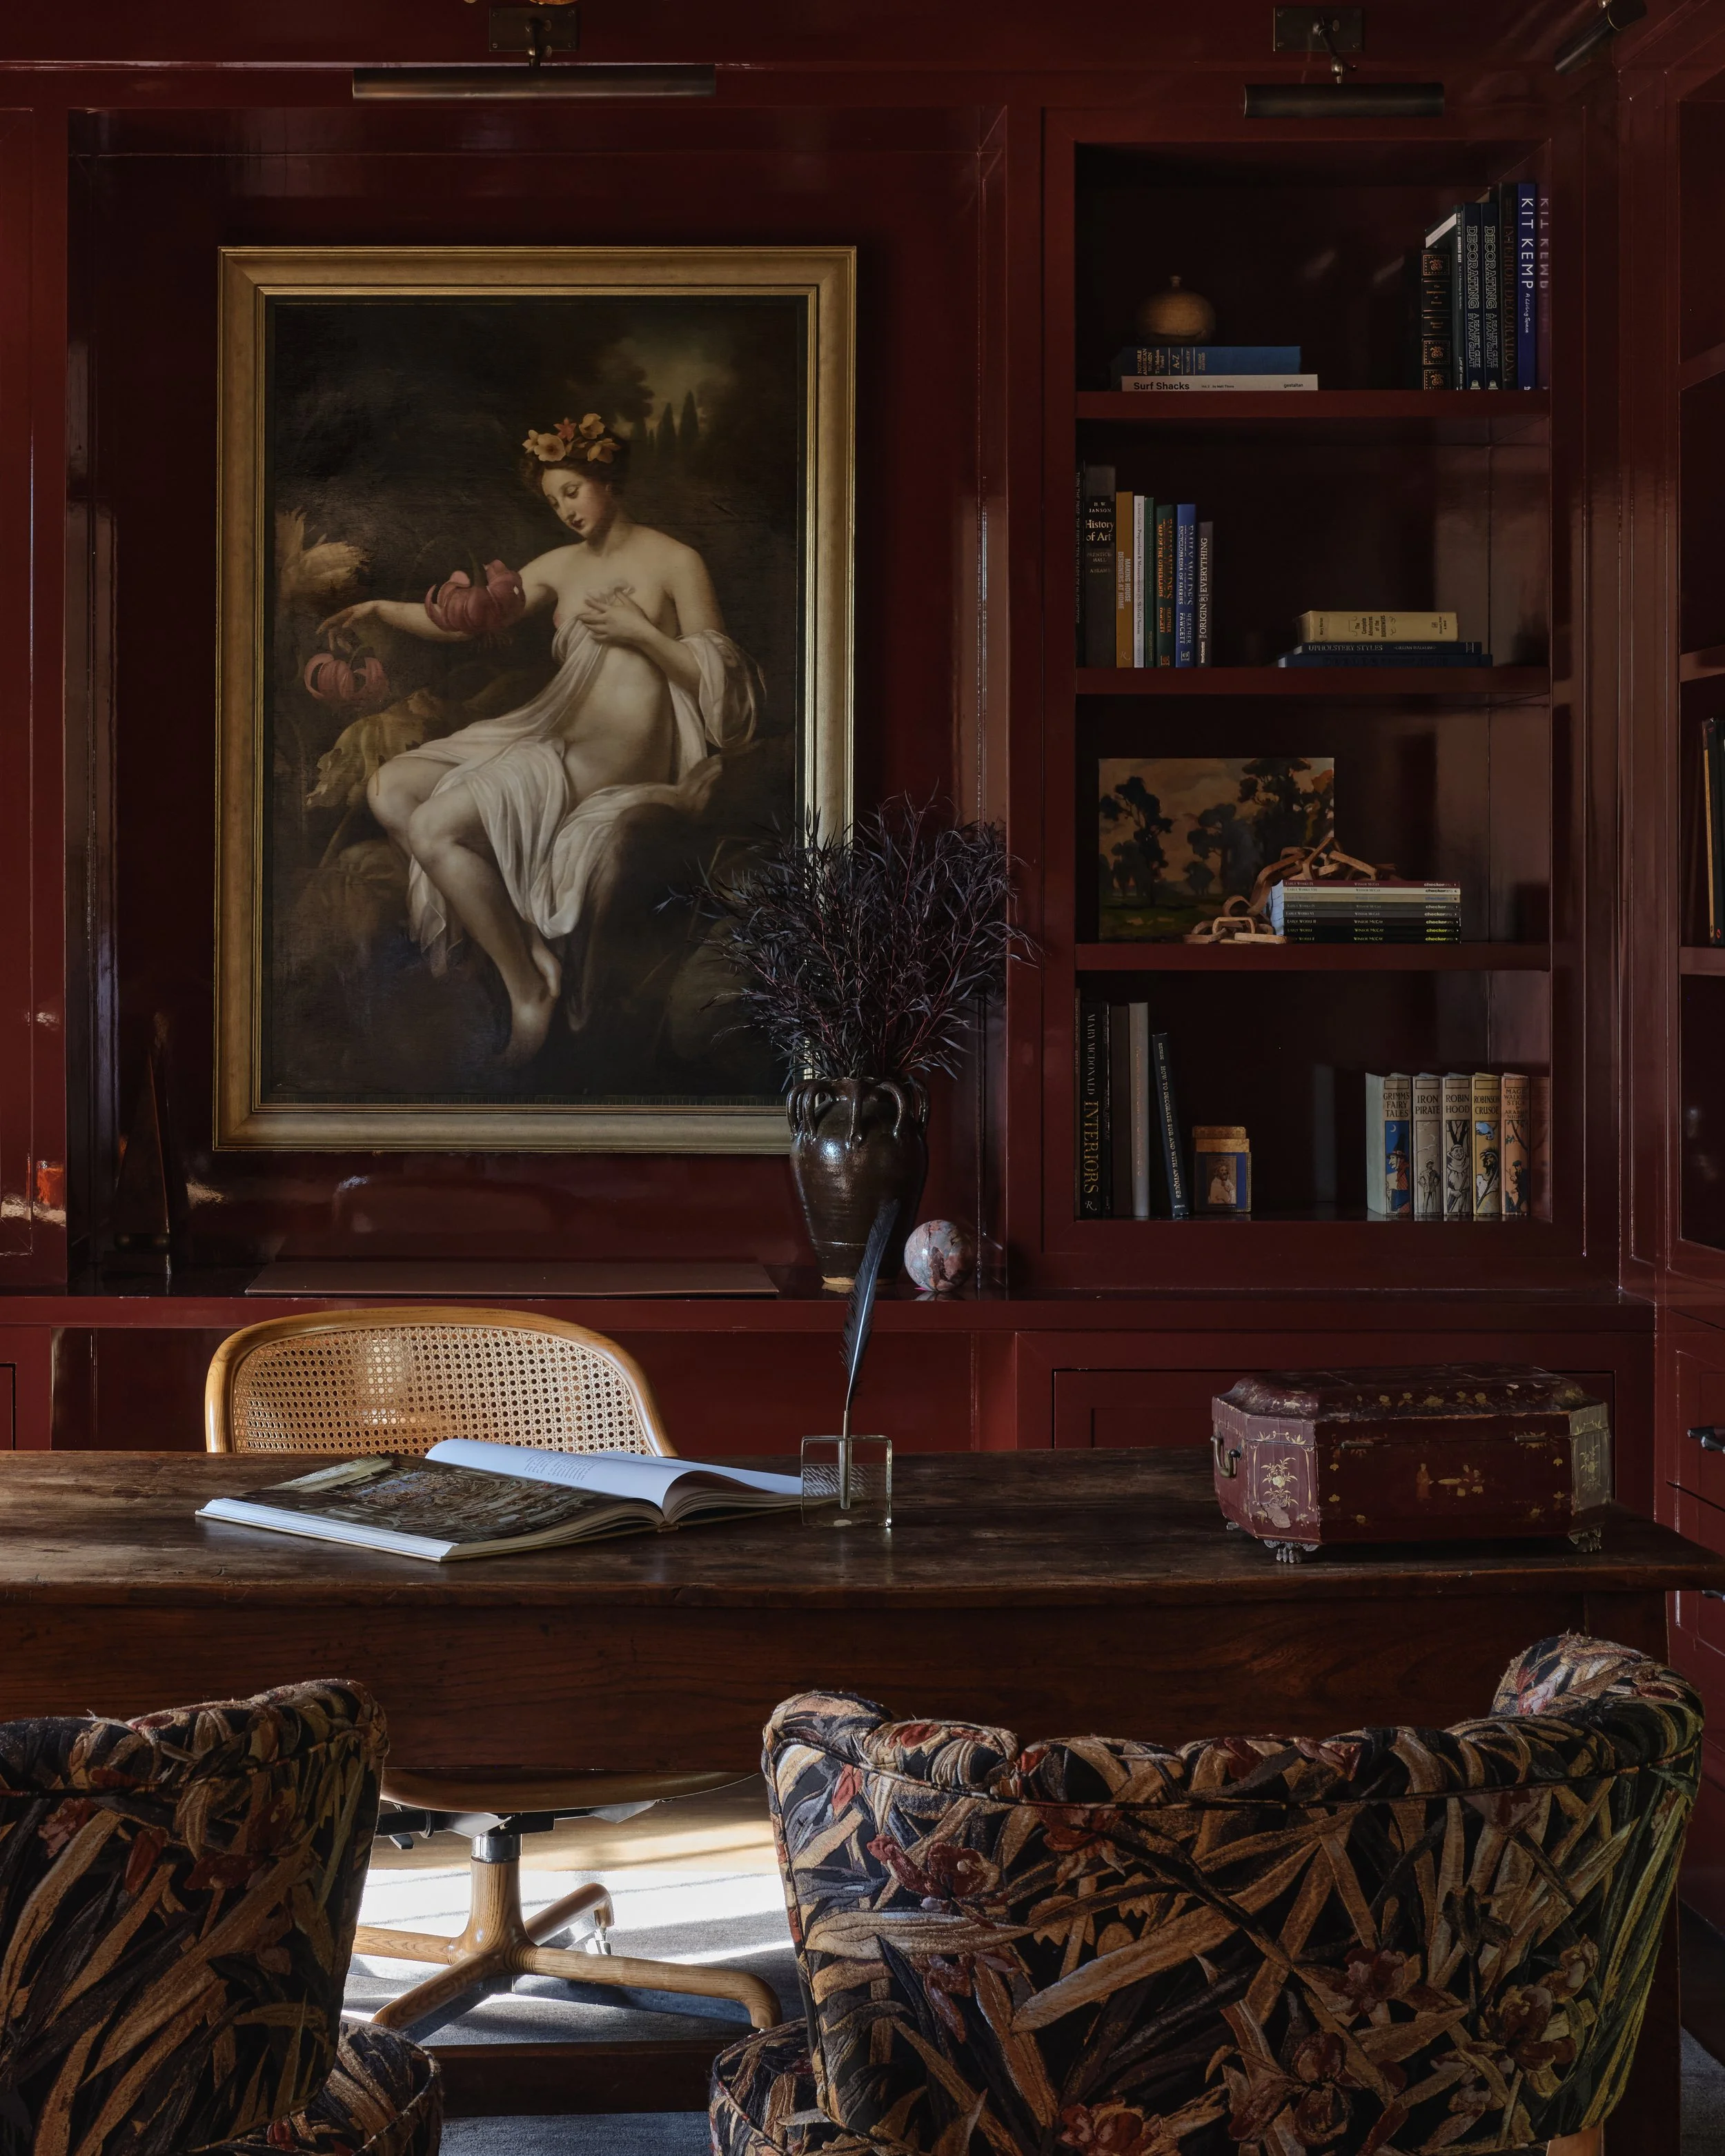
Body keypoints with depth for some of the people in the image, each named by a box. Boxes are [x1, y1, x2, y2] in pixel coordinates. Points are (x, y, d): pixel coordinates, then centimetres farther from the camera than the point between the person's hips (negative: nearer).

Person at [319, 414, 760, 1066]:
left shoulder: (675, 563, 0)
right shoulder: (560, 566, 17)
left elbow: (718, 679, -3)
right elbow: (465, 622, 12)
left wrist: (640, 631, -11)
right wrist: (377, 608, 0)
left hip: (614, 760, -8)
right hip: (553, 736, 8)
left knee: (435, 826, -23)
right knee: (390, 790, -5)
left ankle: (530, 988, -13)